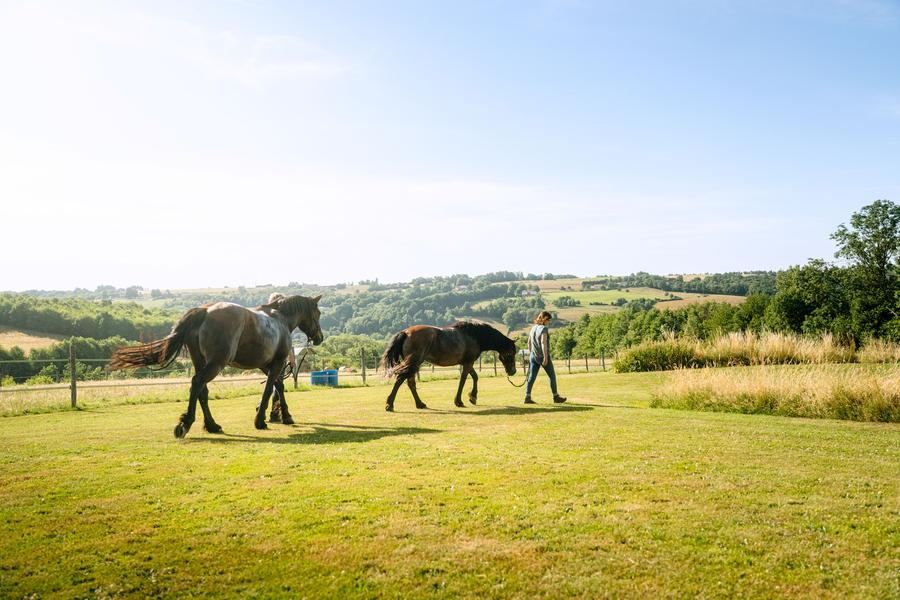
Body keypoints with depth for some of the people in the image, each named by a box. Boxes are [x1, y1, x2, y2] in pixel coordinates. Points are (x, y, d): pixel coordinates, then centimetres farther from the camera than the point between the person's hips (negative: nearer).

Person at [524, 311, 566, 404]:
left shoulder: (533, 328, 9)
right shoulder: (544, 329, -14)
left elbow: (529, 342, 14)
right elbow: (543, 343, -21)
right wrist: (545, 357, -22)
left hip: (534, 357, 7)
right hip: (543, 356, -7)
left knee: (531, 377, 5)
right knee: (552, 376, 8)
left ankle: (527, 397, -1)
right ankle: (556, 397, 15)